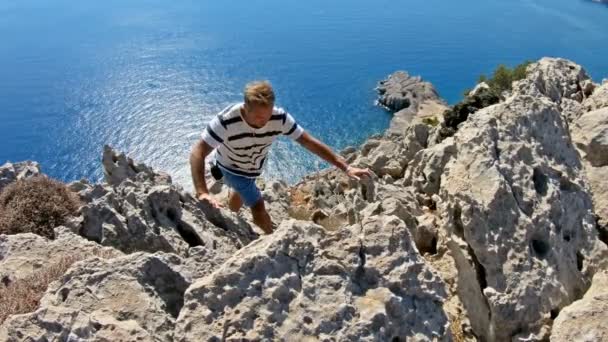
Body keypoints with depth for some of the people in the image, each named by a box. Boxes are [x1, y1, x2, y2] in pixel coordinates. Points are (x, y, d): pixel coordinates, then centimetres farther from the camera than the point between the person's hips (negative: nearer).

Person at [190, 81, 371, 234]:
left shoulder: (280, 118, -33)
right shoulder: (226, 121, -42)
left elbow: (309, 142, -28)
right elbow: (198, 153, -44)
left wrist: (345, 167, -33)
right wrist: (202, 192, -59)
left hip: (253, 168, 4)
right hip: (232, 169, -4)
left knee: (241, 192, 31)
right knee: (259, 211, -10)